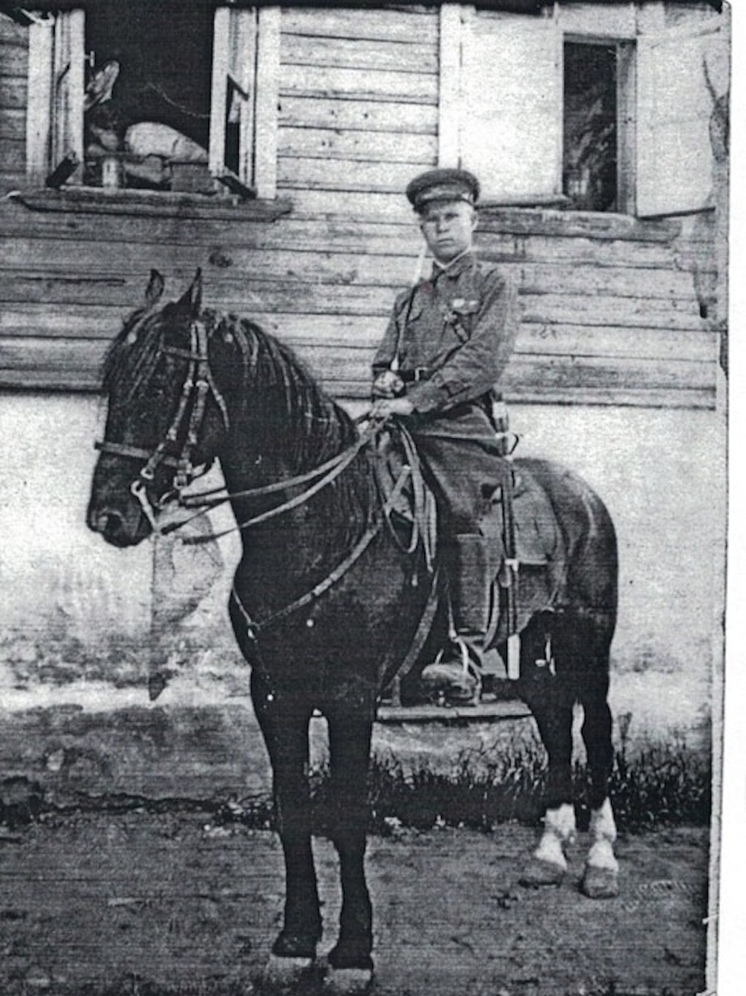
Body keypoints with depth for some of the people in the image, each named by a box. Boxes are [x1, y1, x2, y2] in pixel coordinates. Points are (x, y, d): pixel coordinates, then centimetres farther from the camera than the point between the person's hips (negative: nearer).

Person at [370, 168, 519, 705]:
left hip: (462, 425, -5)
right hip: (404, 427, 5)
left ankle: (467, 660, -24)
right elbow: (383, 362, 28)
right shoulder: (412, 298, 28)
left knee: (465, 521, -18)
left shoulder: (494, 285, 10)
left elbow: (483, 360, -5)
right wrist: (385, 384, 2)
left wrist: (414, 399, -15)